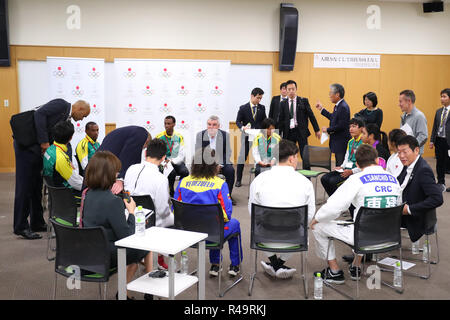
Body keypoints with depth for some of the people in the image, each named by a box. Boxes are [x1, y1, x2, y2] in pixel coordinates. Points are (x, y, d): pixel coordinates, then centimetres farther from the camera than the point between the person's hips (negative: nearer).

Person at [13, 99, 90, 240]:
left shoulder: (66, 118, 18)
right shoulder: (61, 104, -8)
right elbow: (39, 114, -21)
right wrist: (44, 142, -22)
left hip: (37, 149, 9)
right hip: (26, 145, -9)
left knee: (36, 186, 13)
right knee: (25, 186, -4)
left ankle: (37, 222, 22)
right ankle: (21, 227, 2)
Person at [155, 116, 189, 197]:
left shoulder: (179, 137, 2)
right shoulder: (159, 137, -1)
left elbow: (181, 156, -3)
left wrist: (171, 161, -21)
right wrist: (164, 163, -23)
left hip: (176, 162, 2)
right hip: (164, 162, -2)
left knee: (185, 172, -30)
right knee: (172, 173, -35)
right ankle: (171, 194, -16)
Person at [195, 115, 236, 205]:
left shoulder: (225, 135, -2)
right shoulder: (200, 135, -2)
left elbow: (228, 153, -3)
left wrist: (220, 164, -19)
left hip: (221, 163, 0)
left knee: (230, 170, -27)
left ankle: (228, 195, -10)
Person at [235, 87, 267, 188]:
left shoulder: (262, 108, 6)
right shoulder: (243, 108, -1)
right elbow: (238, 121, 0)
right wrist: (242, 127, -20)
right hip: (246, 135, -2)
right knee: (242, 157, -1)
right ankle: (238, 180, 7)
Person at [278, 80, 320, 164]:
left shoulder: (303, 101, 1)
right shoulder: (283, 104, 6)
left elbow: (311, 115, 2)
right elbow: (281, 120, 7)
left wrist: (317, 130, 1)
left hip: (301, 131, -2)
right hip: (288, 132, 2)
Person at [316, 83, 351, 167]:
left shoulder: (343, 107, -21)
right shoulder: (338, 106, 10)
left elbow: (341, 126, -25)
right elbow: (333, 118, 20)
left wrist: (328, 130, -14)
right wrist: (322, 109, 21)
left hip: (342, 142, -10)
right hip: (337, 141, 10)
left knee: (341, 165, -5)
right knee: (338, 164, 18)